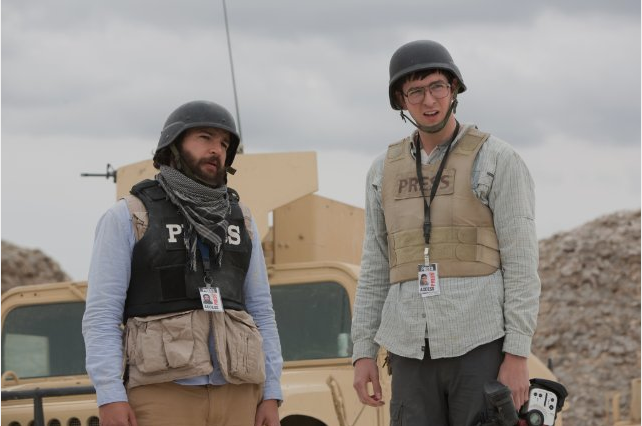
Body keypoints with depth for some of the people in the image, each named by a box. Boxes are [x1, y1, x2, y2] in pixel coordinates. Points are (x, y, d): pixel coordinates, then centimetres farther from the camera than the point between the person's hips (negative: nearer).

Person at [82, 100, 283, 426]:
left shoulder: (237, 220, 13)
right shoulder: (127, 219, -1)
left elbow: (258, 312, 14)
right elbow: (101, 315, -5)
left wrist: (271, 396, 5)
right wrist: (109, 398, -15)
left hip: (230, 393, 4)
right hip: (163, 394, -4)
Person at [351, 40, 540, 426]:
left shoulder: (498, 160, -3)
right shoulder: (386, 171, 13)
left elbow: (522, 263, -7)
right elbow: (376, 269, 16)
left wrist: (518, 356, -14)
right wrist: (363, 353, 8)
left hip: (481, 346, -5)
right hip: (414, 351, 5)